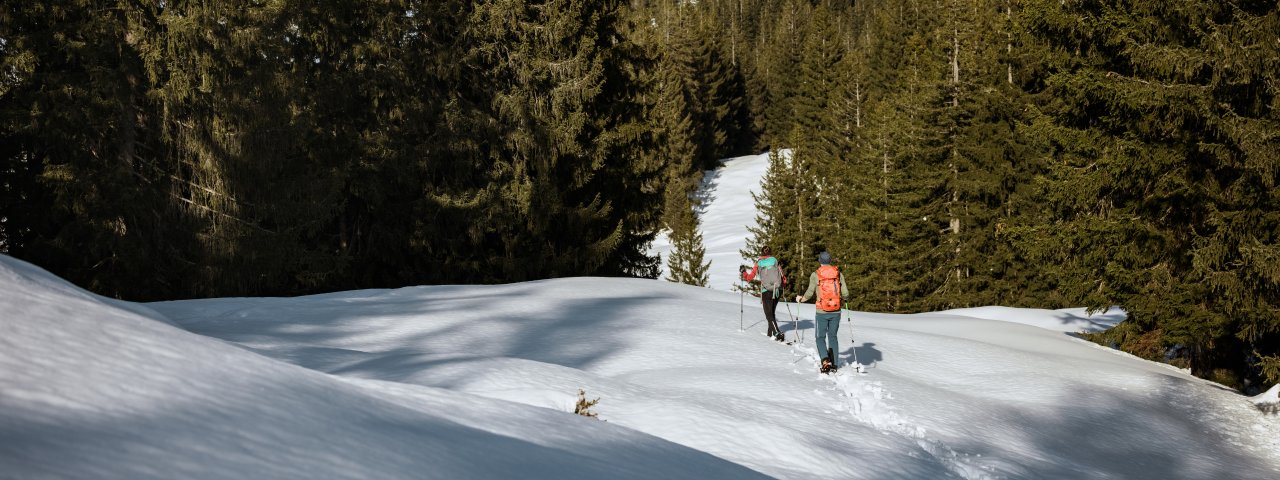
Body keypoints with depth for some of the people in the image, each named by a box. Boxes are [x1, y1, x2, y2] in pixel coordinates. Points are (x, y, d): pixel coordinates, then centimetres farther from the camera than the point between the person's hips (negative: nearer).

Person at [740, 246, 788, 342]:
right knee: (772, 312, 20)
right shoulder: (775, 261, 4)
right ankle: (771, 332, 26)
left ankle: (777, 333, -18)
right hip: (778, 290, 3)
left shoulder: (758, 263, 1)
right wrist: (783, 286, 26)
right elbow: (783, 277, 6)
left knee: (769, 314, -1)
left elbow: (749, 278, 6)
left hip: (766, 291, -3)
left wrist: (743, 272, 25)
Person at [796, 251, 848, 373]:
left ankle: (826, 361, -12)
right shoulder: (839, 274, 1)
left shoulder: (815, 275, -6)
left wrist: (801, 299, 9)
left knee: (820, 338, 7)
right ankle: (833, 364, 14)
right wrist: (841, 298, 20)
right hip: (836, 312, 2)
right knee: (832, 337, 16)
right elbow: (845, 293, -3)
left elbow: (809, 293, -11)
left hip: (821, 312, -2)